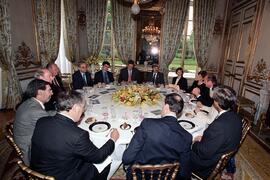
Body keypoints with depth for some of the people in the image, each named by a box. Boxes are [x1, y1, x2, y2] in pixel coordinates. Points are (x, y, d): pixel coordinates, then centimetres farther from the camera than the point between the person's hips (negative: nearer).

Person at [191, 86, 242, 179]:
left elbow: (204, 153, -27)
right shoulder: (235, 117, -10)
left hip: (211, 166, -8)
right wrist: (204, 138, -2)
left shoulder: (219, 125, -38)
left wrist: (195, 142, -10)